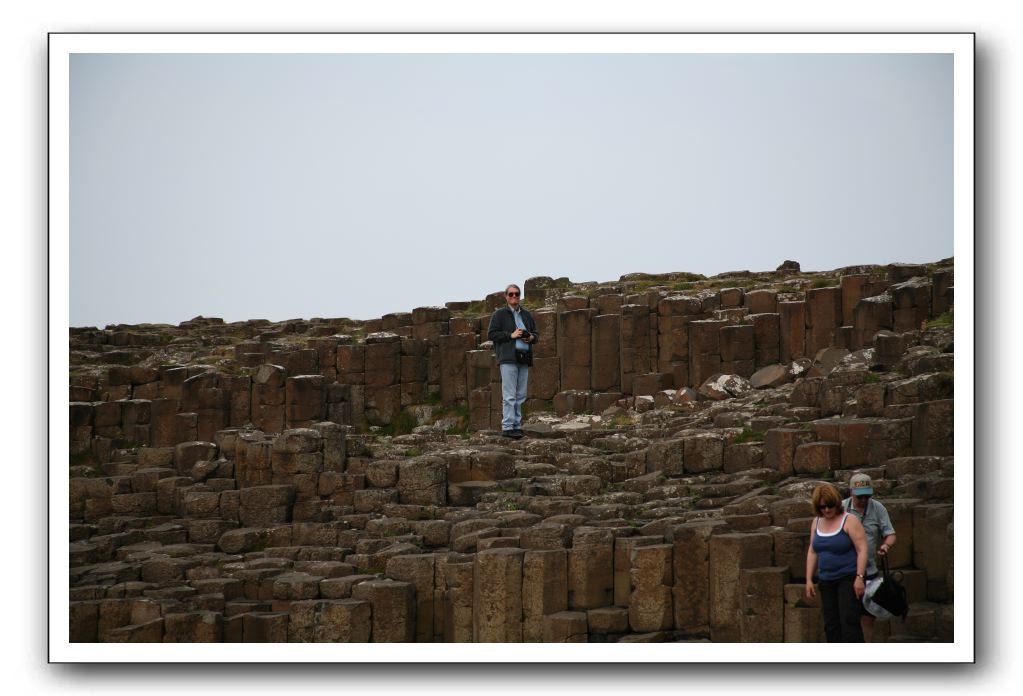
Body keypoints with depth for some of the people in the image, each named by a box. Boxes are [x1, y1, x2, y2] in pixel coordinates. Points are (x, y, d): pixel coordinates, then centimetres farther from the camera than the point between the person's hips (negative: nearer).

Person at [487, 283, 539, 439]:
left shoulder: (526, 315, 19)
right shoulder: (499, 314, 3)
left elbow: (536, 334, 25)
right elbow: (491, 334, -4)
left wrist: (532, 337, 1)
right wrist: (510, 335, -13)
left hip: (524, 358, 6)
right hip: (508, 358, -6)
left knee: (520, 396, 6)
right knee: (509, 395, -11)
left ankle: (517, 425, 10)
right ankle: (507, 427, -12)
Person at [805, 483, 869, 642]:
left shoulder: (849, 521, -9)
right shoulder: (816, 522, 10)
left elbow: (862, 549, -13)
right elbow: (812, 552, 14)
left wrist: (859, 577, -19)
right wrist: (809, 580, 9)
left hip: (849, 578, -6)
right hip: (827, 581, 6)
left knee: (849, 621, -15)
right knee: (831, 624, 4)